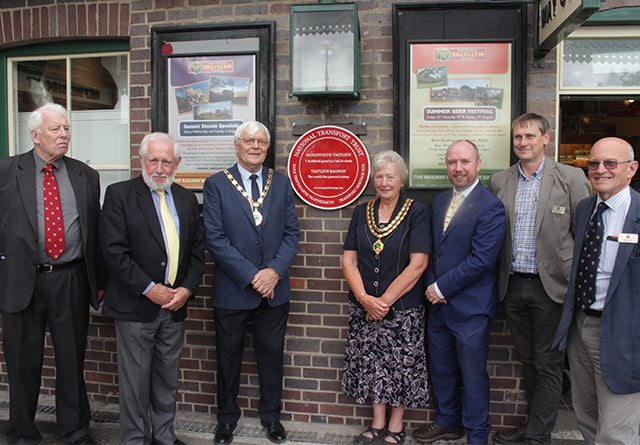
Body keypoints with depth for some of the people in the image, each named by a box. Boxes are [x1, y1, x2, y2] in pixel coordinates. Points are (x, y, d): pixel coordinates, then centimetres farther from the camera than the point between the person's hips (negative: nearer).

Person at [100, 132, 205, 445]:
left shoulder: (187, 199, 10)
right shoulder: (119, 194, -4)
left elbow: (197, 250, 10)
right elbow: (114, 250, -12)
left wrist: (187, 288, -4)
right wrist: (149, 289, -14)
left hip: (175, 304, 4)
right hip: (135, 305, -4)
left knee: (168, 377, 14)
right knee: (135, 378, 5)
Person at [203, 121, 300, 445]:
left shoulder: (282, 183, 6)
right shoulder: (216, 184, -4)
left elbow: (292, 232, 3)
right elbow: (215, 238, -10)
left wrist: (275, 271, -11)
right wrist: (250, 275, -15)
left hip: (274, 287, 2)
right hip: (232, 289, -2)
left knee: (272, 353, 13)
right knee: (228, 355, 13)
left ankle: (270, 414, 33)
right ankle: (227, 417, 33)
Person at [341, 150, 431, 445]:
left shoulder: (417, 213, -6)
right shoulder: (361, 213, 6)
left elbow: (418, 264, -13)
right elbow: (349, 260, 3)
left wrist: (386, 300, -14)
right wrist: (365, 298, -10)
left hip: (403, 307, -3)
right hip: (364, 306, 4)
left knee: (401, 364, 6)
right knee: (370, 362, 11)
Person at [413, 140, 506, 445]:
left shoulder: (490, 207, -13)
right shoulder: (440, 202, 10)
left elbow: (481, 260, -20)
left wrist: (442, 288, -15)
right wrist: (432, 285, -3)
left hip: (470, 306, -7)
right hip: (438, 304, 7)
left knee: (473, 374, 8)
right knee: (441, 369, 19)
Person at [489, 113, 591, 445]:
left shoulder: (571, 178, -4)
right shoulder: (499, 181, 6)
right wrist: (498, 278, 7)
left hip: (551, 286, -4)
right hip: (513, 286, 4)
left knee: (548, 364, 7)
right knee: (527, 361, 17)